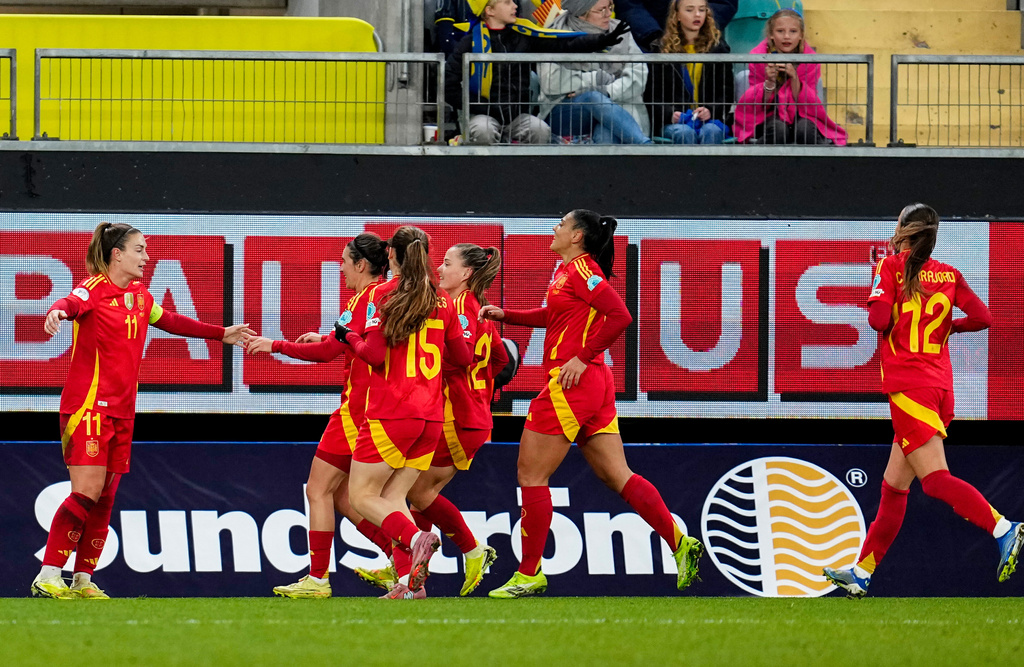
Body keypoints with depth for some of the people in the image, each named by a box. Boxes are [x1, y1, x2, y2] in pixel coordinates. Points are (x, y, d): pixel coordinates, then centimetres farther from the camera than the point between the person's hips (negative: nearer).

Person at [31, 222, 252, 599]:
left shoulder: (140, 296, 14)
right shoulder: (94, 288, -9)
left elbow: (172, 323, 30)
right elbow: (72, 303, -32)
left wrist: (221, 334, 36)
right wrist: (57, 312, -56)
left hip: (121, 411, 8)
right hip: (88, 405, -8)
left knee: (105, 498, 5)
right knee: (87, 491, -16)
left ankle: (83, 580, 11)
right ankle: (47, 577, -15)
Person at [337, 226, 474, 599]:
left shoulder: (382, 295, -6)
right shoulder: (441, 301, 9)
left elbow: (375, 354, -14)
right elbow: (463, 357, 15)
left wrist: (349, 337, 4)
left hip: (391, 414, -6)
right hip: (431, 415, 6)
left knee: (362, 495, 3)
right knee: (392, 498, 11)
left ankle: (414, 539, -24)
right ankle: (410, 580, -6)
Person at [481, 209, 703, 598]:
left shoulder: (583, 269, -12)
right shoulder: (566, 271, 16)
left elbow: (620, 316, -21)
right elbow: (554, 316, 33)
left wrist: (583, 357, -19)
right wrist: (505, 315, 26)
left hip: (574, 381, -10)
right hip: (594, 387, 10)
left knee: (531, 474, -2)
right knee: (617, 476, 7)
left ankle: (529, 574, 2)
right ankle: (680, 544, 1)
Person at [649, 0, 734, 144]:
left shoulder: (717, 48, 14)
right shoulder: (664, 50, 12)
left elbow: (726, 93, 10)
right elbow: (654, 95, 8)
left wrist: (710, 111, -11)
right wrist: (670, 114, -12)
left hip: (711, 120, 0)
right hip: (674, 122, 0)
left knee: (710, 132, -35)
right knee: (685, 133, -35)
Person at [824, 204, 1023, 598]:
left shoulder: (891, 267, -4)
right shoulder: (949, 275, 9)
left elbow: (879, 319, -14)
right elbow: (982, 317, 1)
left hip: (908, 386, -7)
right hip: (940, 386, 7)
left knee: (935, 479, -15)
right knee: (893, 487, 13)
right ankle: (862, 573, 19)